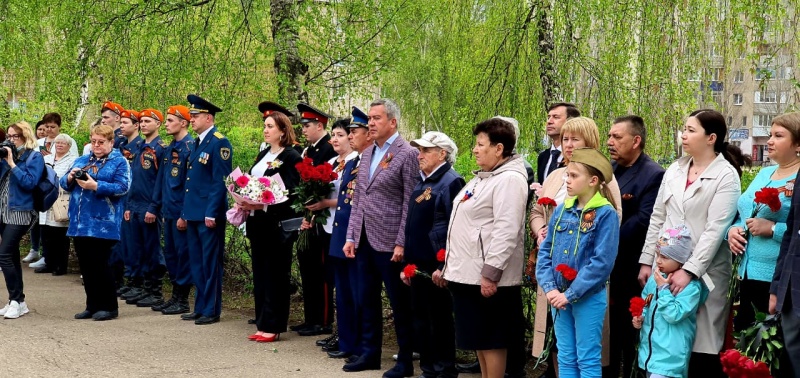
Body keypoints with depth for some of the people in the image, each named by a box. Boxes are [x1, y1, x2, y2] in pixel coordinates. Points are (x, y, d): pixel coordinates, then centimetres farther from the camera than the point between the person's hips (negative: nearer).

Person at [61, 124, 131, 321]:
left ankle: (109, 306, 5)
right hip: (80, 222, 6)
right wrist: (70, 178, -9)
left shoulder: (119, 162, -1)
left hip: (102, 223, -6)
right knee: (85, 265, 8)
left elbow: (122, 187, -14)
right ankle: (93, 305, 17)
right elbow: (64, 184, 14)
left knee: (100, 264, -5)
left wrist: (96, 186, -23)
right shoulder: (81, 161, 17)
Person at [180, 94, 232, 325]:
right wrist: (185, 212, 17)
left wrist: (212, 213, -19)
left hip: (209, 215, -9)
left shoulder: (219, 143, -11)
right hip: (194, 214, 9)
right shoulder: (197, 143, 16)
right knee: (196, 263, 13)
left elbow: (221, 181, -16)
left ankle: (212, 310, 3)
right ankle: (200, 308, 20)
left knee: (211, 263, -3)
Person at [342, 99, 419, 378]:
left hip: (389, 242, -7)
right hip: (365, 240, 8)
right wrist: (351, 236, 10)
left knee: (400, 303, 2)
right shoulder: (367, 154, 13)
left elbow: (410, 203, -13)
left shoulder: (407, 154, -10)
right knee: (366, 300, 14)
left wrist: (401, 243, -17)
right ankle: (369, 354, 25)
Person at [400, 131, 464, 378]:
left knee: (440, 320, 0)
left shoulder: (450, 182, -12)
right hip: (418, 264, 9)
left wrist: (444, 266, -21)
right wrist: (408, 263, 17)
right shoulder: (422, 182, 15)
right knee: (420, 320, 13)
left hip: (436, 266, -9)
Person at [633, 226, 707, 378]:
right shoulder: (654, 278, 6)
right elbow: (644, 304, 20)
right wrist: (639, 317, 0)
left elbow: (674, 315, -23)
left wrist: (663, 288, -21)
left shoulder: (691, 286, -16)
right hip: (649, 348, 8)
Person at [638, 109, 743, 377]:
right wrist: (646, 262, 8)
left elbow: (715, 230, -15)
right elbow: (657, 219, 13)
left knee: (700, 344, -1)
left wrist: (690, 271, -21)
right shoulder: (674, 170, 11)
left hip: (703, 271, -5)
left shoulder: (726, 176, -7)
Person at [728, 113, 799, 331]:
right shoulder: (764, 174, 16)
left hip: (781, 281, -8)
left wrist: (773, 229, -22)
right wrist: (733, 229, 3)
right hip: (748, 274, 8)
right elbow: (742, 214, 23)